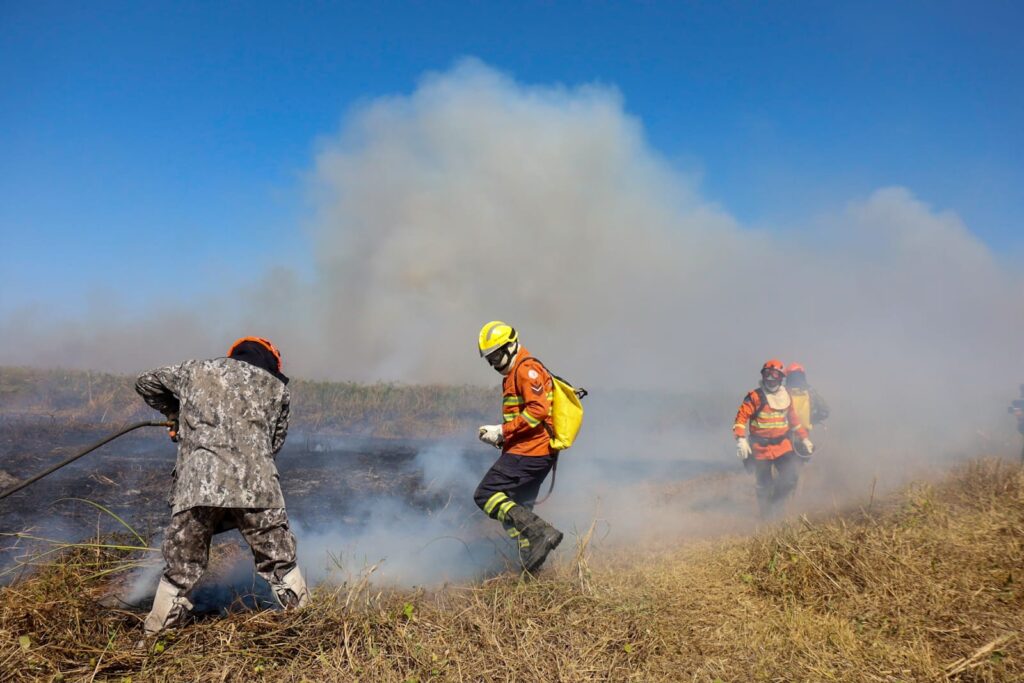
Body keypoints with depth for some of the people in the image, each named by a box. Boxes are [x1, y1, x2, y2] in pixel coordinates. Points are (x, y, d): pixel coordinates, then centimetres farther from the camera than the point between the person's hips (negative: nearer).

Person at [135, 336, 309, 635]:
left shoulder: (194, 371, 22)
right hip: (256, 487, -1)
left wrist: (175, 414, 48)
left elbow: (146, 383, 36)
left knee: (180, 568, 17)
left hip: (196, 485, 1)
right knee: (280, 564, 14)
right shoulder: (277, 386, 19)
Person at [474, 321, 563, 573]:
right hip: (540, 454, 11)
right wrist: (497, 436, 11)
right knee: (514, 509, 13)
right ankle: (530, 566, 13)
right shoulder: (513, 375, 24)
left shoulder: (526, 369, -8)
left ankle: (539, 532, -23)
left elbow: (538, 410, -21)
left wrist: (503, 431, -18)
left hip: (527, 452, -11)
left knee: (486, 495, -13)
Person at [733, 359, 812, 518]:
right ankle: (766, 516, 23)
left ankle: (774, 507, 19)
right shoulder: (755, 397, -9)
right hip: (761, 448, -4)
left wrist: (804, 438, 20)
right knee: (764, 485, 4)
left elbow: (793, 419, 21)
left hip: (783, 446, 4)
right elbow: (741, 417, -13)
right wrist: (741, 439, -24)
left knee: (790, 480, -4)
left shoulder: (786, 397, 9)